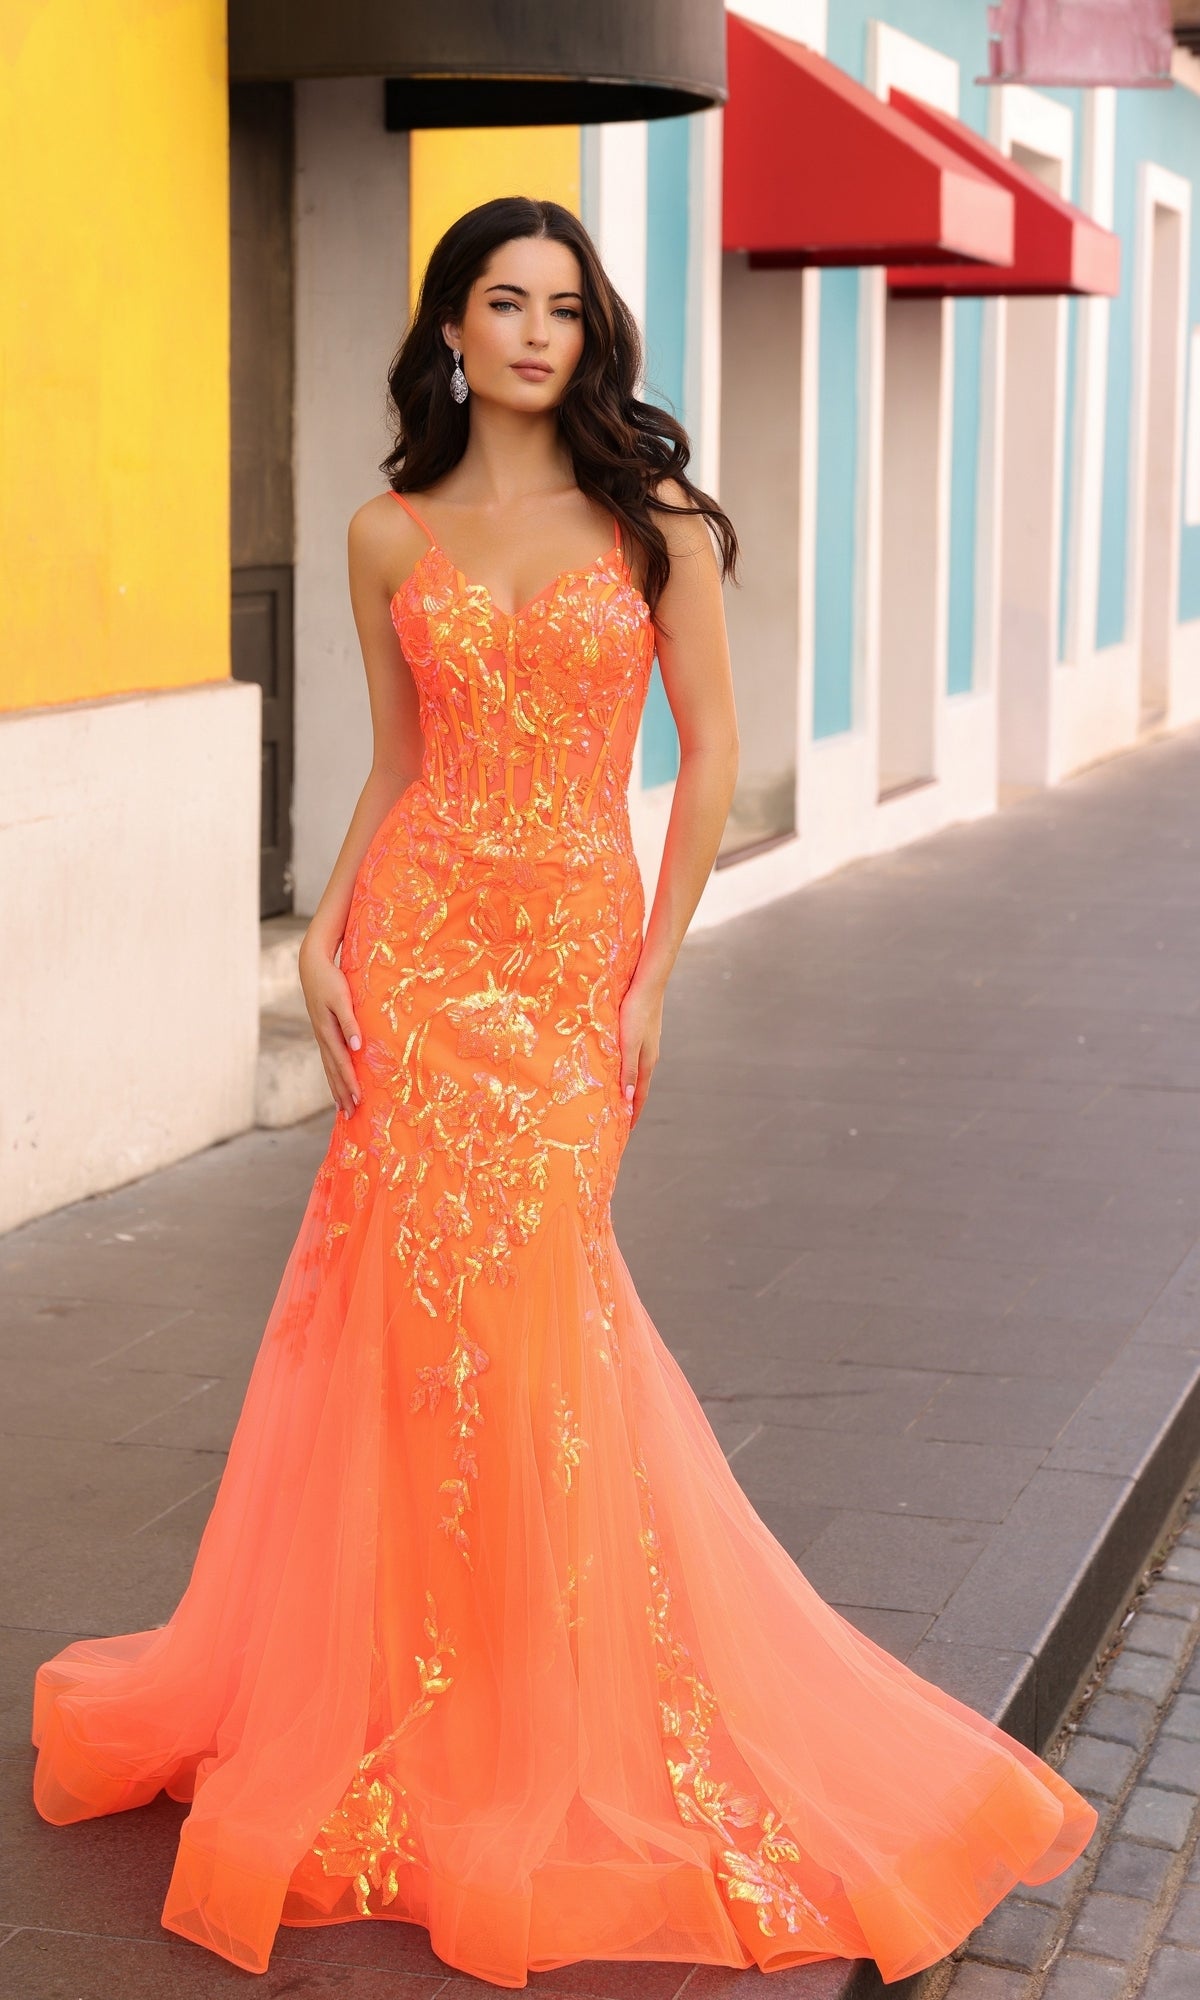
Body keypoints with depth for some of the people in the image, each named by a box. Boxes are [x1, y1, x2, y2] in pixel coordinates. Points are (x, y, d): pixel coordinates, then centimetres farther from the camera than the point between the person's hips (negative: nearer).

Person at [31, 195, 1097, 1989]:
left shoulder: (654, 517, 2)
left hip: (577, 942, -1)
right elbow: (398, 764, 12)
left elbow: (711, 751, 1)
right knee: (437, 1299, -2)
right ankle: (458, 1716, 17)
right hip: (424, 942, 1)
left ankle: (550, 1727, 15)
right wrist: (324, 930, -2)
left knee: (516, 1299, -4)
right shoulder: (393, 534, 8)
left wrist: (654, 973, -5)